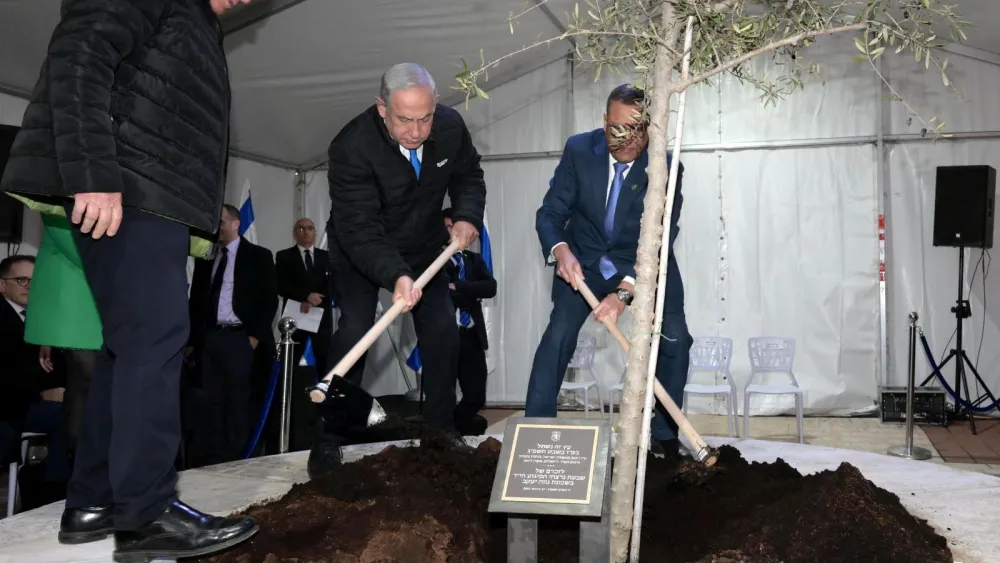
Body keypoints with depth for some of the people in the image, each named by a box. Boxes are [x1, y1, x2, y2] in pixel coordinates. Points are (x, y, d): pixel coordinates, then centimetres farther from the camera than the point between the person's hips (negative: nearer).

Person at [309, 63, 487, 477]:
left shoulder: (451, 127, -18)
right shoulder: (351, 146, -33)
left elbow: (468, 176, 2)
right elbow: (358, 229, -37)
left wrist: (467, 217, -17)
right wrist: (395, 276, -52)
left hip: (424, 247, 4)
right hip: (358, 252, -4)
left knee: (443, 332, 0)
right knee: (353, 333, -16)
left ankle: (441, 428, 16)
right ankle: (328, 438, -2)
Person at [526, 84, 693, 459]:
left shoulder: (667, 167, -23)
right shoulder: (579, 150, -18)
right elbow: (549, 214, -15)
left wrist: (623, 293, -41)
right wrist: (561, 251, -38)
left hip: (644, 263, 0)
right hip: (584, 260, 0)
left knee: (674, 338, -10)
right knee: (559, 333, -15)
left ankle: (664, 434, 9)